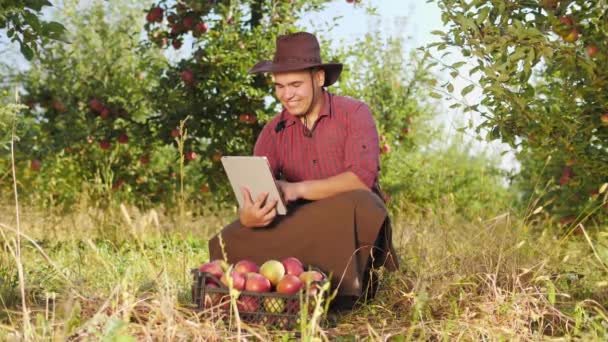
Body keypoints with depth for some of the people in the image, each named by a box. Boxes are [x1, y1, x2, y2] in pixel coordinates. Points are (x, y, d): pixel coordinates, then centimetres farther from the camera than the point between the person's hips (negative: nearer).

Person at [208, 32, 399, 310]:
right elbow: (253, 199, -5)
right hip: (302, 230, 3)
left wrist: (298, 189, -32)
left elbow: (362, 177, -22)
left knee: (354, 203, -37)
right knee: (231, 242, -19)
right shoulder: (273, 132, 3)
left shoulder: (354, 114, -7)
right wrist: (248, 217, -31)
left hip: (353, 229, -3)